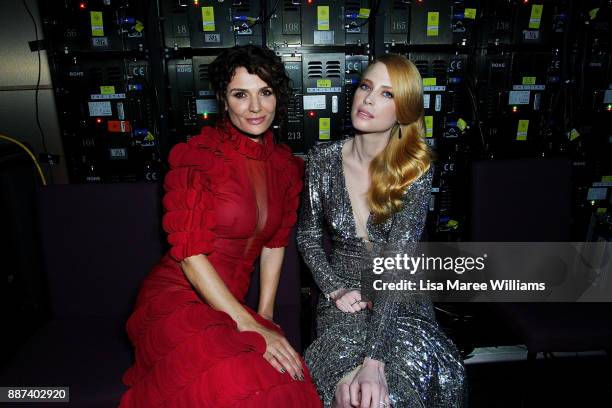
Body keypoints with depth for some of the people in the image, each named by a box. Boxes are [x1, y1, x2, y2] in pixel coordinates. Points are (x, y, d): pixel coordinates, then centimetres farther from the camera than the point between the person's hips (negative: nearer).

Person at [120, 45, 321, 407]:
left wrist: (265, 319, 5)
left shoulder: (286, 166, 7)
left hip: (232, 303, 5)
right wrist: (250, 327, -19)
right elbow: (190, 254, -15)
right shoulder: (197, 156, -11)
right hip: (177, 300, -5)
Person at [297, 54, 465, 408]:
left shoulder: (416, 170, -13)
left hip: (402, 300, -1)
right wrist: (334, 289, -8)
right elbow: (308, 234, 7)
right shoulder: (323, 160, -6)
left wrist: (374, 359, -28)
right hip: (344, 298, 1)